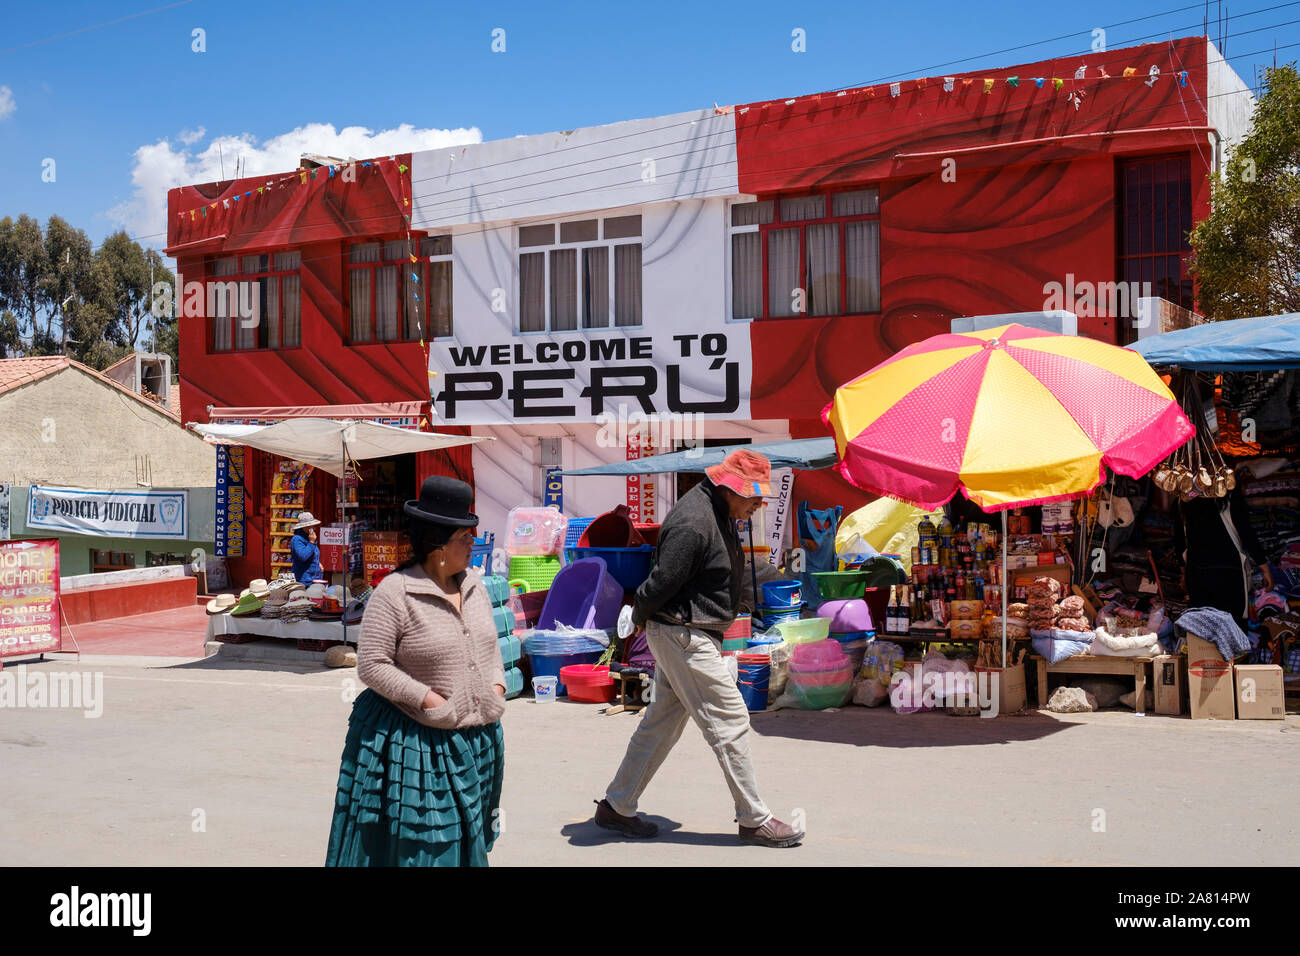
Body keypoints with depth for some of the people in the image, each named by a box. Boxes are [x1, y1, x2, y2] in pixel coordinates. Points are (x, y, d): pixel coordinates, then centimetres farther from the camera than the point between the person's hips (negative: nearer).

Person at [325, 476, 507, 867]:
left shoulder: (474, 586, 7)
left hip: (477, 740, 7)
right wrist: (428, 699, -18)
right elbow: (371, 664, -16)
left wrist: (497, 686, 2)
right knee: (416, 845, -2)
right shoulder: (394, 593, -16)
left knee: (467, 839, 16)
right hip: (417, 743, -7)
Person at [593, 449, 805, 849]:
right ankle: (754, 820, 7)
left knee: (663, 720, 15)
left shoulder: (717, 514, 10)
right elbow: (663, 581, -22)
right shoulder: (693, 524, -24)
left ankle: (615, 807, 24)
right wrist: (641, 616, -4)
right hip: (683, 635, -10)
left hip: (695, 633, 10)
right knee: (730, 719, -4)